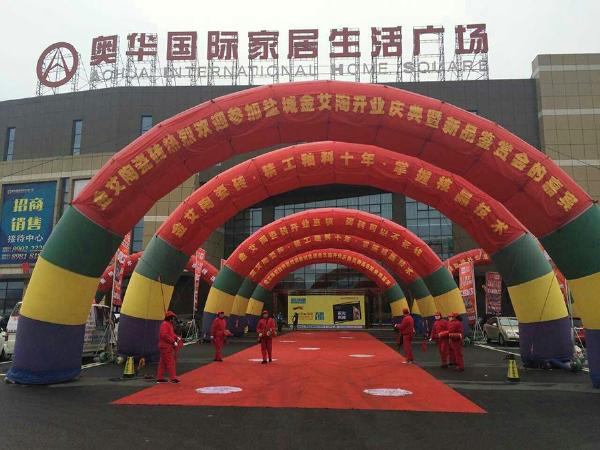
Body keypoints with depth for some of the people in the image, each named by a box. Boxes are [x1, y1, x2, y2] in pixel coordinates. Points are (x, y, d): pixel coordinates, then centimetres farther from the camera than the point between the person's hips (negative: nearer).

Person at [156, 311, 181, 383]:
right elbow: (165, 335, -24)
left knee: (163, 363, 13)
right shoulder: (165, 324, -15)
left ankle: (160, 378, 19)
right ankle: (173, 378, -6)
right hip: (166, 347, -10)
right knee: (170, 362, -8)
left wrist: (176, 337, 6)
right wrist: (173, 341, -23)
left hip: (169, 346, 10)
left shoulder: (169, 324, 18)